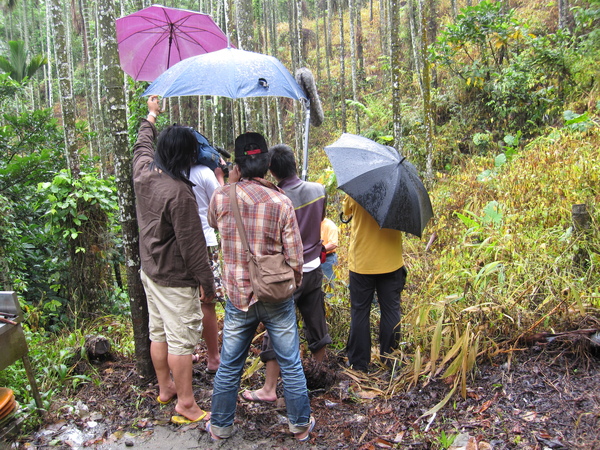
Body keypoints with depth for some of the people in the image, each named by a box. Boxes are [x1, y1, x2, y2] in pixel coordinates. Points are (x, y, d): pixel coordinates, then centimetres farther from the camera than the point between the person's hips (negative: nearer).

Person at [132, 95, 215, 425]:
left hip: (150, 271, 9)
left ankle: (165, 388, 38)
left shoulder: (143, 172, -3)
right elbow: (192, 245, -24)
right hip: (175, 280, -9)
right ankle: (185, 406, 14)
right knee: (181, 340, 2)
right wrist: (207, 282, -14)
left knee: (158, 333, 20)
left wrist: (151, 116, 38)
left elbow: (142, 144, 22)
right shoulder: (178, 192, -27)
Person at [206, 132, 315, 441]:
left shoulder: (221, 197, -8)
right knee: (290, 366, 14)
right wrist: (294, 282, 9)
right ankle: (300, 425, 30)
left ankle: (220, 426, 34)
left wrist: (229, 184, 15)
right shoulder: (281, 201, -13)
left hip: (238, 297, 2)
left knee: (229, 366, 17)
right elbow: (295, 258, -11)